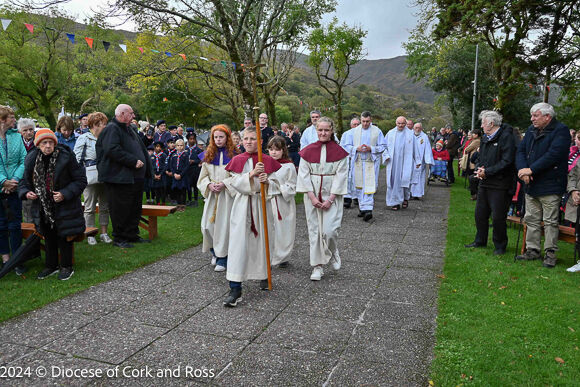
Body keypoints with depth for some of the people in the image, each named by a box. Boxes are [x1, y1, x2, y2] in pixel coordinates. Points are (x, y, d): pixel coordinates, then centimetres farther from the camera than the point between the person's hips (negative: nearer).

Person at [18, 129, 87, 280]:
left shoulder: (66, 157, -16)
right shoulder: (32, 159, -2)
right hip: (43, 207, 5)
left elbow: (80, 180, -12)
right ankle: (51, 266, 32)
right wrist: (26, 192, -11)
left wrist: (65, 194, -22)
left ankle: (67, 267, 19)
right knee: (48, 237, 16)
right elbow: (25, 181, 11)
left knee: (64, 236, 2)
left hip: (63, 206, -4)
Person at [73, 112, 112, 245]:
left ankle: (103, 232, 18)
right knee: (90, 208, 2)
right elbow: (77, 159, -5)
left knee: (105, 206, 9)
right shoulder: (84, 138, -2)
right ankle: (90, 235, 11)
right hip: (91, 178, -5)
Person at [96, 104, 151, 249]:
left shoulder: (130, 130, 21)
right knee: (121, 209, -2)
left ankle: (132, 235, 26)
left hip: (135, 177, 9)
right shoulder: (111, 129, -9)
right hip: (120, 178, -9)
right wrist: (134, 161, -23)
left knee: (135, 208, 14)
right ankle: (119, 238, 9)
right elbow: (112, 150, -24)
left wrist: (147, 170, 15)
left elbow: (141, 149, 27)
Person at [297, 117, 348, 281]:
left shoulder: (339, 152, -2)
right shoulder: (308, 151, 2)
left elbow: (341, 176, -5)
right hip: (312, 195, 2)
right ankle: (317, 266, 14)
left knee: (329, 230, -10)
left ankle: (333, 253, 23)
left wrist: (330, 199, -12)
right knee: (314, 230, 4)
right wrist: (312, 197, -10)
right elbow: (304, 175, 0)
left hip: (332, 196, -2)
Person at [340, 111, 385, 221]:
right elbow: (346, 145, 6)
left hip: (371, 162, -2)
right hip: (357, 162, 3)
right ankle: (362, 208, 19)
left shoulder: (377, 131, 2)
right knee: (359, 185, 7)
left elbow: (382, 146, 4)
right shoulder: (353, 131, 7)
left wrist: (371, 149, -13)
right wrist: (357, 149, -12)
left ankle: (368, 209, -18)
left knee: (369, 185, -12)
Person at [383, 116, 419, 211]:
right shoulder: (390, 133, 7)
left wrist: (417, 161, 7)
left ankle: (405, 198, 17)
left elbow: (415, 148, 8)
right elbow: (384, 146, 11)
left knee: (405, 180, -8)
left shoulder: (410, 134, 5)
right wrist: (386, 156, -4)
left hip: (406, 162, -1)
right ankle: (395, 202, 8)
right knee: (394, 181, 0)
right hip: (393, 162, 1)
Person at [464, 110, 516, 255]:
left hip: (500, 185, -8)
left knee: (498, 217, 0)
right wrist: (478, 169, -1)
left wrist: (487, 172, -18)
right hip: (484, 183, 8)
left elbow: (507, 161, -18)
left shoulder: (506, 137, -11)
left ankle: (500, 246, 16)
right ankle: (480, 241, 30)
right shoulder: (485, 138, 14)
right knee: (480, 214, 14)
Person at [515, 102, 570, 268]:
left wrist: (531, 170, -21)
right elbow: (520, 150, 8)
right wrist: (522, 169, -10)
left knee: (550, 222, 0)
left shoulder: (561, 131, -10)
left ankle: (550, 254, 10)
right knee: (531, 220, 12)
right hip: (531, 185, 7)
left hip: (550, 186, -7)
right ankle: (532, 250, 22)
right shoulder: (531, 130, 12)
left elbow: (553, 155, -21)